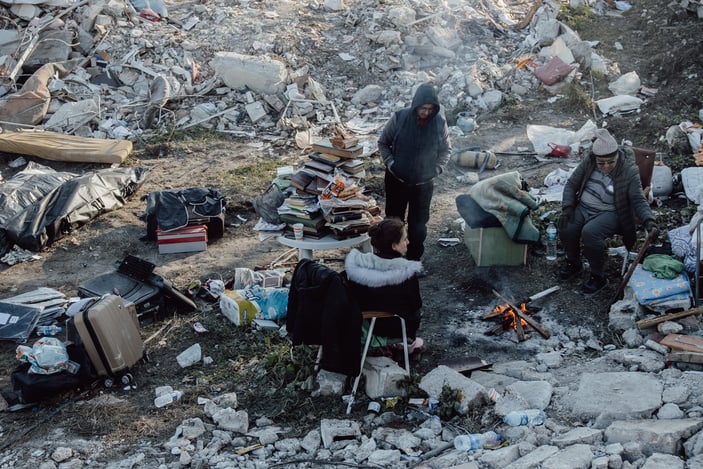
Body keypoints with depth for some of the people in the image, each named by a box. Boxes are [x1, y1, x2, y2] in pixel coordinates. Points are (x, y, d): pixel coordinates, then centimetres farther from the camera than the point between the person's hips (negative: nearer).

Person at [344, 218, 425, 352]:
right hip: (396, 328, -3)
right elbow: (416, 308, -14)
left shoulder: (356, 265, -20)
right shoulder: (407, 274, -27)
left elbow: (350, 296, -6)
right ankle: (409, 341, 39)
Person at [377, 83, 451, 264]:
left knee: (418, 225, 10)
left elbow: (446, 149, 6)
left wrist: (437, 168, -6)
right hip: (397, 181, 0)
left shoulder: (439, 122, -10)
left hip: (424, 183, 1)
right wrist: (390, 163, -10)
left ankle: (414, 261, 26)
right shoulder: (399, 118, -14)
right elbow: (383, 143, 0)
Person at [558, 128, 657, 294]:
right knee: (566, 228, -23)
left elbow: (638, 200, -11)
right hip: (583, 207, 5)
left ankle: (599, 276, -11)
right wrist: (567, 208, -9)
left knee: (590, 232, -33)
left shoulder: (629, 171, -14)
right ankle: (573, 263, 8)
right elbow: (571, 184, 5)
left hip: (610, 213, -4)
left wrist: (648, 221, -28)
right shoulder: (588, 161, -4)